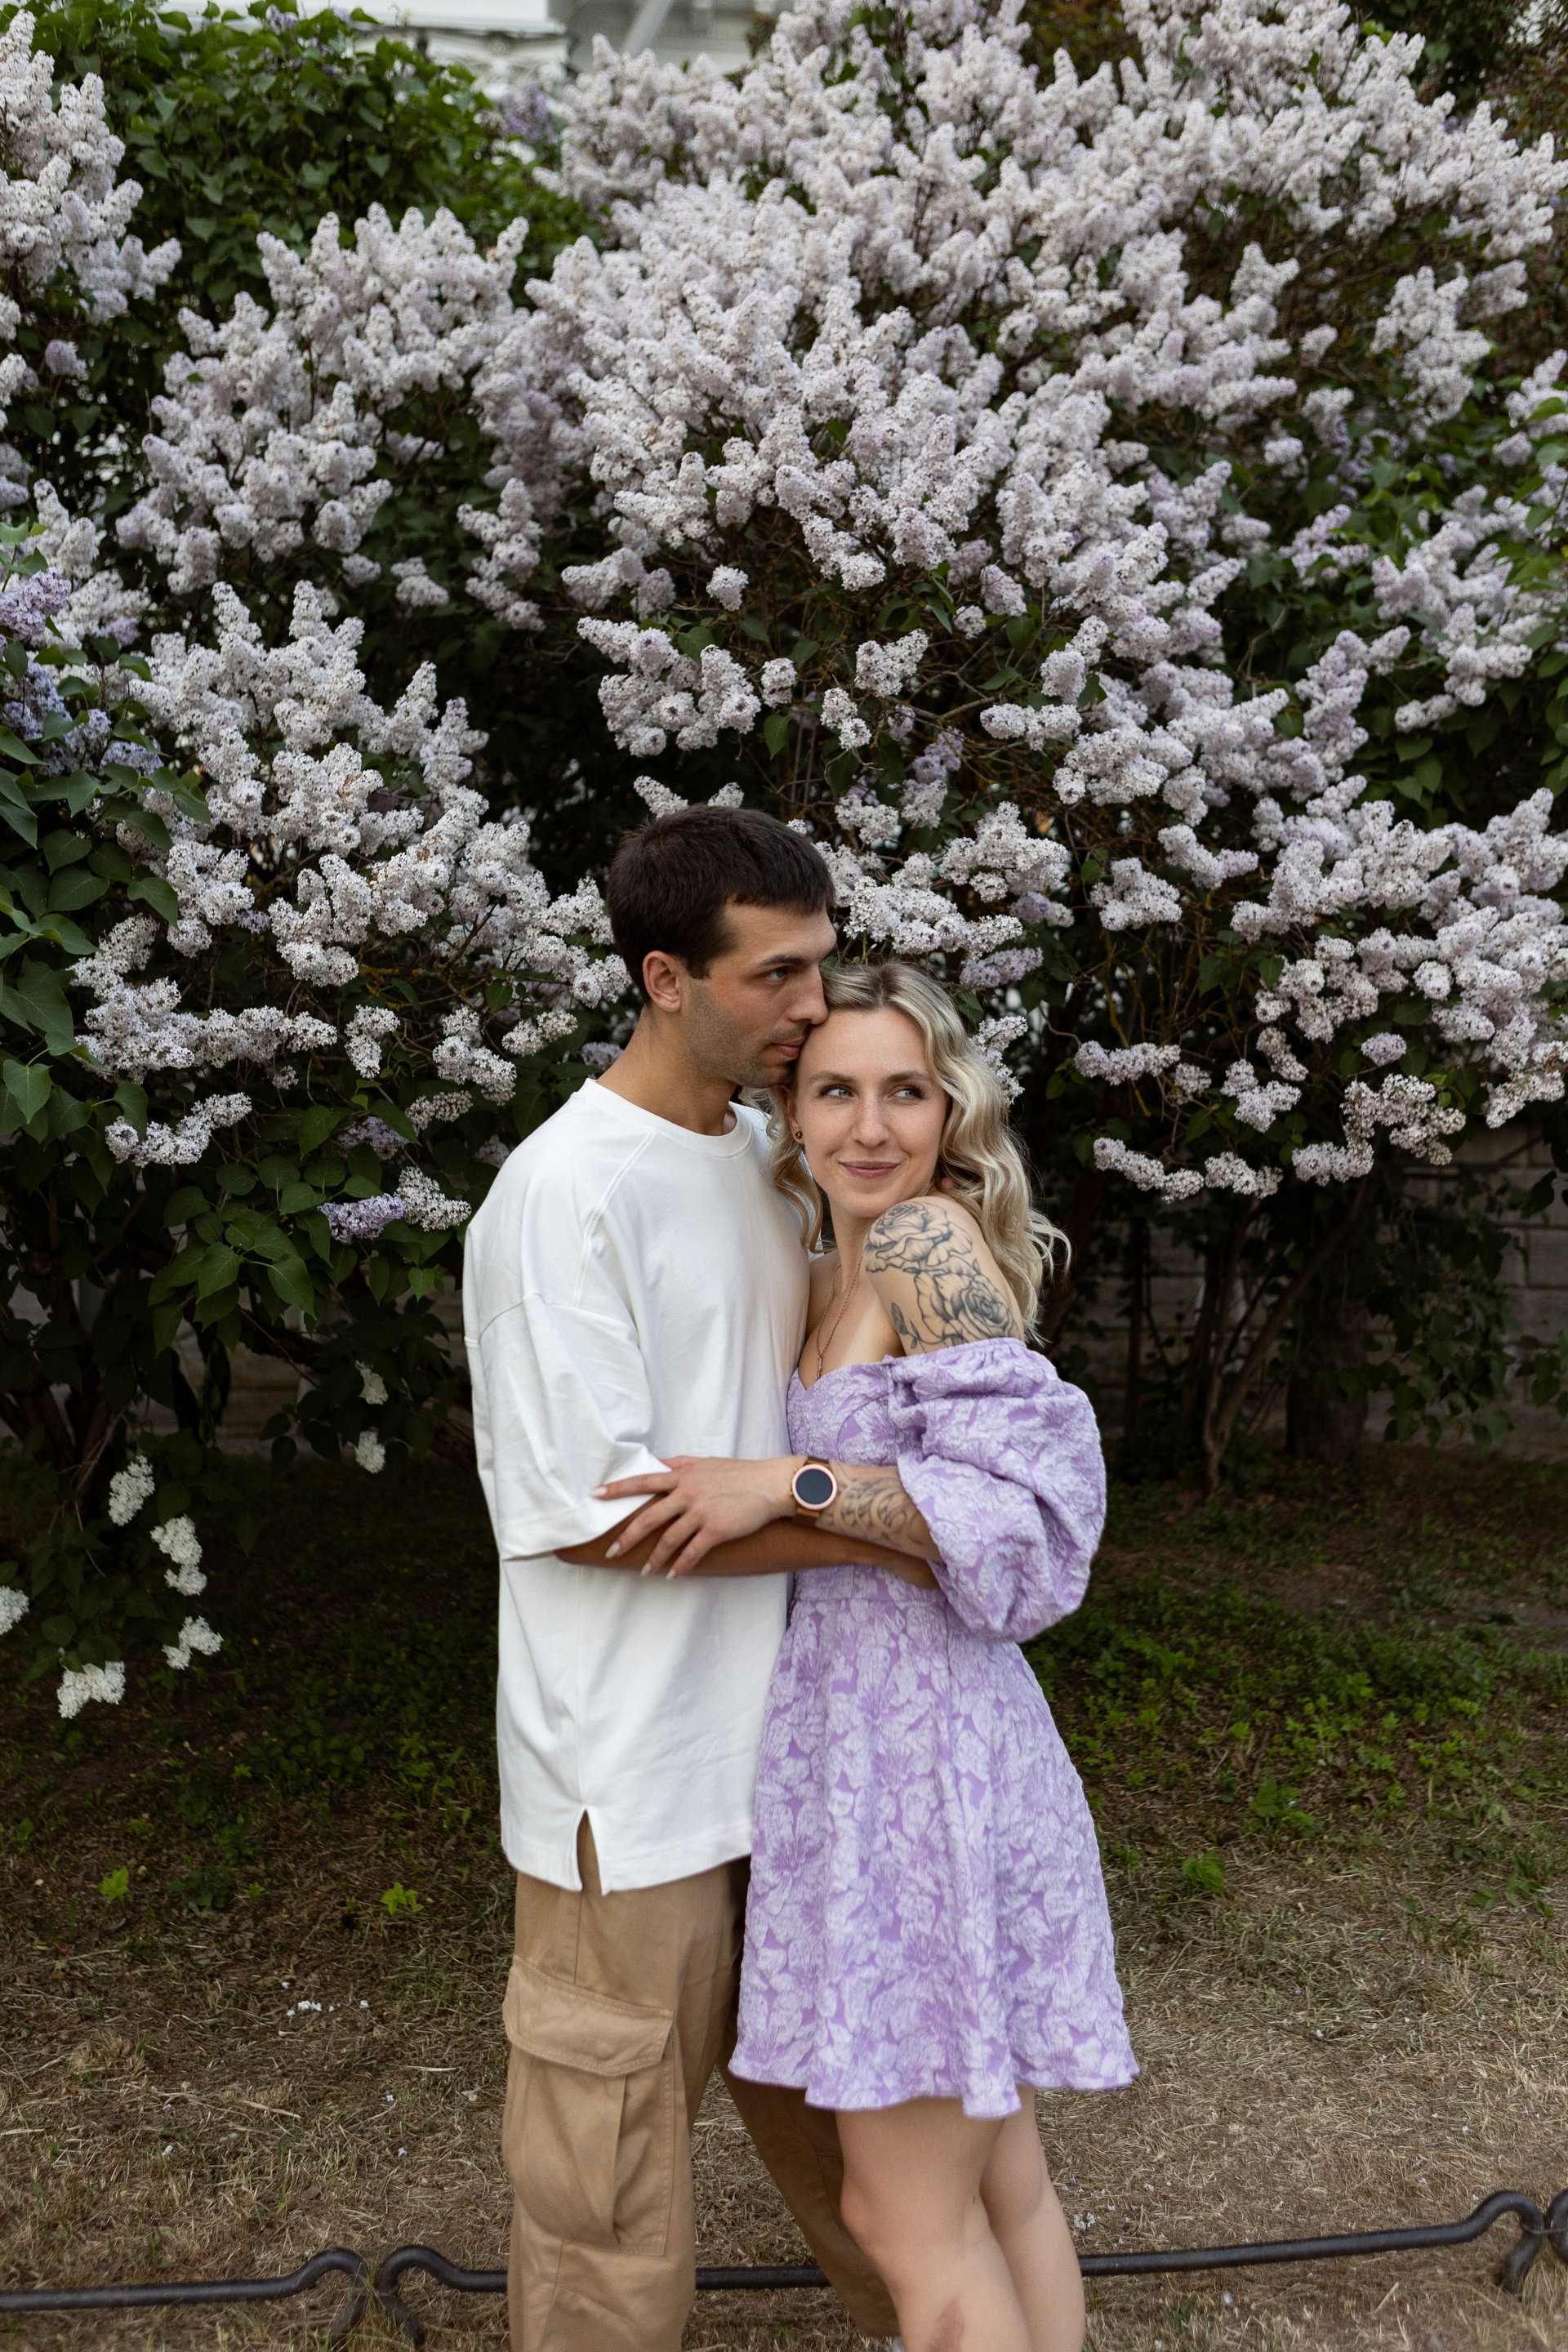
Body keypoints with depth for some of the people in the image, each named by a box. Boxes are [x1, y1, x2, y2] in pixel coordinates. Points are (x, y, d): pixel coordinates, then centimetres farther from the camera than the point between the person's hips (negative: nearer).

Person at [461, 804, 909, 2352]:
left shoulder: (755, 1151, 6)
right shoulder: (565, 1195, -20)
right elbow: (592, 1510, -21)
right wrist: (866, 1530, -17)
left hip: (778, 1730, 8)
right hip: (635, 1772, -8)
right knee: (618, 2129, 8)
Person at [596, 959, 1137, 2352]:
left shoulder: (927, 1242, -15)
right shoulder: (833, 1277, 12)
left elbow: (1032, 1503, -22)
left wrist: (788, 1486, -24)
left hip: (916, 1745, -9)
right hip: (876, 1721, 9)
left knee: (908, 2222, 5)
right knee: (999, 2180, 20)